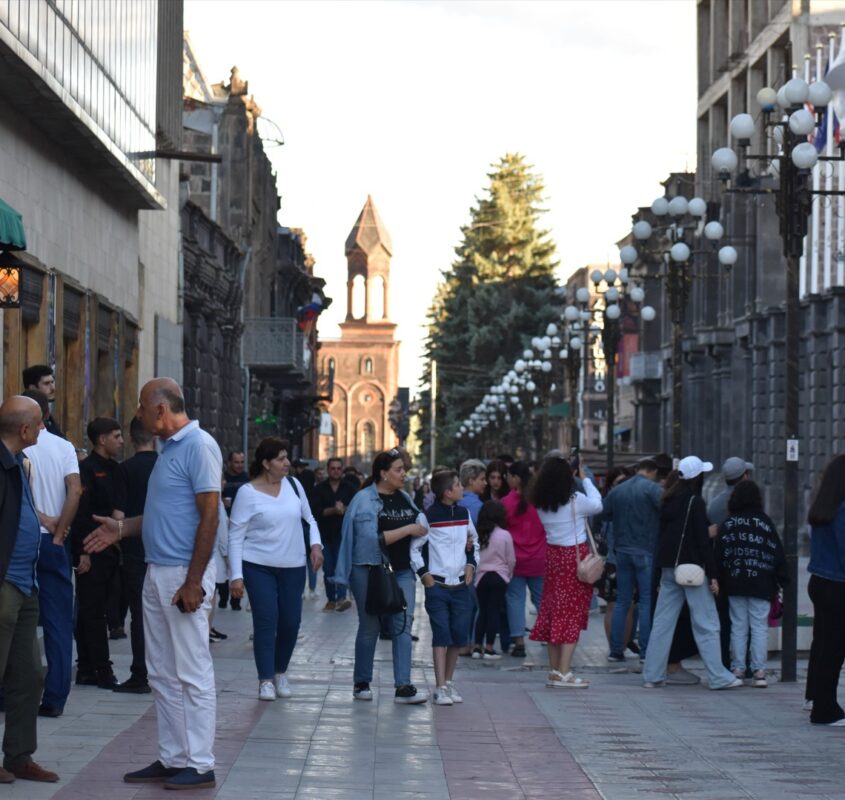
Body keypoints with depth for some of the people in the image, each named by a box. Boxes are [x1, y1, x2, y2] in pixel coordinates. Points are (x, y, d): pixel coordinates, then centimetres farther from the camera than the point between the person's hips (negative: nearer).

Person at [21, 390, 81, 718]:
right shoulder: (64, 447, 3)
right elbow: (75, 490, -8)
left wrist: (41, 517, -8)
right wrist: (58, 531, -5)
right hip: (53, 544, 2)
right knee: (58, 623, 4)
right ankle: (55, 698, 1)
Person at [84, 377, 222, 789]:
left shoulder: (198, 446, -13)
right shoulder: (169, 448, 15)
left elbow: (209, 516, -18)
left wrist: (193, 582, -20)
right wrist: (123, 528, 15)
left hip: (184, 576, -10)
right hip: (157, 572, 10)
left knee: (192, 674, -4)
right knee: (163, 675, 12)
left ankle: (200, 765, 0)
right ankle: (172, 759, 18)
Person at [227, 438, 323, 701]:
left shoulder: (293, 484, 3)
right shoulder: (248, 493, -9)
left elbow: (308, 518, 15)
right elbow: (235, 536, -8)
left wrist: (315, 543, -3)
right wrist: (236, 575, -13)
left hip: (293, 567, 4)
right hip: (259, 566, -4)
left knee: (291, 622, 5)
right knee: (266, 620, -8)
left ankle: (280, 672, 26)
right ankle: (266, 679, 0)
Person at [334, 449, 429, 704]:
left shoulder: (405, 499, 10)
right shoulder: (365, 500, -10)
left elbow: (420, 525, 21)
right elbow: (373, 538, -20)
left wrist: (422, 529, -1)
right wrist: (407, 530, -19)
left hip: (401, 570, 5)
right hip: (370, 570, -5)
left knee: (403, 624, -5)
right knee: (370, 627, 6)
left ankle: (403, 686, -7)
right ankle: (361, 683, 20)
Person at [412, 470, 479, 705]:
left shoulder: (464, 514, 8)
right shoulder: (428, 517, -8)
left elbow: (474, 542, 22)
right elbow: (414, 547, -3)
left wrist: (471, 564, 8)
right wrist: (424, 574, -8)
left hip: (460, 585, 5)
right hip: (437, 585, -5)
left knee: (458, 636, 6)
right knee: (441, 635, -8)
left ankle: (448, 682, 20)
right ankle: (440, 688, -7)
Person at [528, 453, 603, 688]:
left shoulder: (541, 503, 1)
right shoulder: (575, 501, -15)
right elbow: (597, 504, 3)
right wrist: (585, 478, 12)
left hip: (553, 555, 6)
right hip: (575, 557, -6)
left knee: (553, 611, 12)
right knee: (573, 613, -1)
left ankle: (554, 671, 18)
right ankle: (564, 673, -4)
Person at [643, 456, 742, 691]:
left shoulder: (668, 502, 10)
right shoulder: (695, 503, -11)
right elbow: (703, 541, -14)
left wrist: (660, 574, 18)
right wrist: (712, 574, -12)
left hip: (669, 569, 7)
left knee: (662, 622, 7)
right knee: (706, 624, -2)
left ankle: (652, 675, 7)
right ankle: (718, 677, -2)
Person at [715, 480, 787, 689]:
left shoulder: (728, 524, 2)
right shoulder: (765, 523, -1)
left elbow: (719, 555, -1)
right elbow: (777, 554, 0)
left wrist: (720, 581, 4)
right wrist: (782, 581, 6)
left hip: (734, 584, 1)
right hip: (761, 585, -1)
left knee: (738, 627, 7)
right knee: (759, 627, 0)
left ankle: (738, 669, 7)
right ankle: (759, 671, -4)